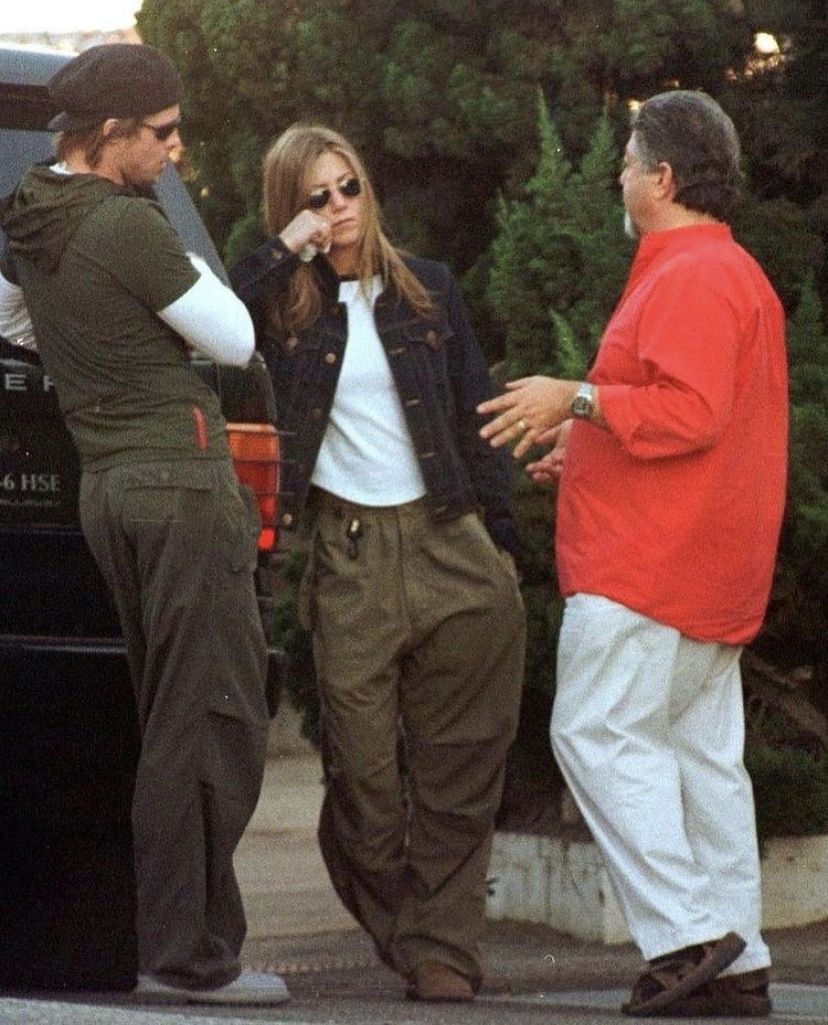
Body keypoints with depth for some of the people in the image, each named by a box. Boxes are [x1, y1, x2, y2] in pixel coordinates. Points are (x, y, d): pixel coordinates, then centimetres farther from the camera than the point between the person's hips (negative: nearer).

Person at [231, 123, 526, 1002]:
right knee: (362, 766, -3)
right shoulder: (284, 304, 4)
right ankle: (401, 929, 13)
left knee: (456, 764, -1)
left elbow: (476, 415, 12)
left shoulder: (428, 292, 11)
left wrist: (500, 535, 8)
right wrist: (285, 251, -13)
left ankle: (444, 946, 3)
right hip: (350, 556, -1)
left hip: (449, 540, 1)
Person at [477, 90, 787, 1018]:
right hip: (706, 570, 11)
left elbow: (690, 412, -25)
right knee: (700, 750, 9)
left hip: (650, 563, -11)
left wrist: (580, 399, -18)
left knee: (600, 732, -10)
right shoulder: (733, 273, 22)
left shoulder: (691, 280, -14)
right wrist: (588, 445, 27)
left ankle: (683, 932, -15)